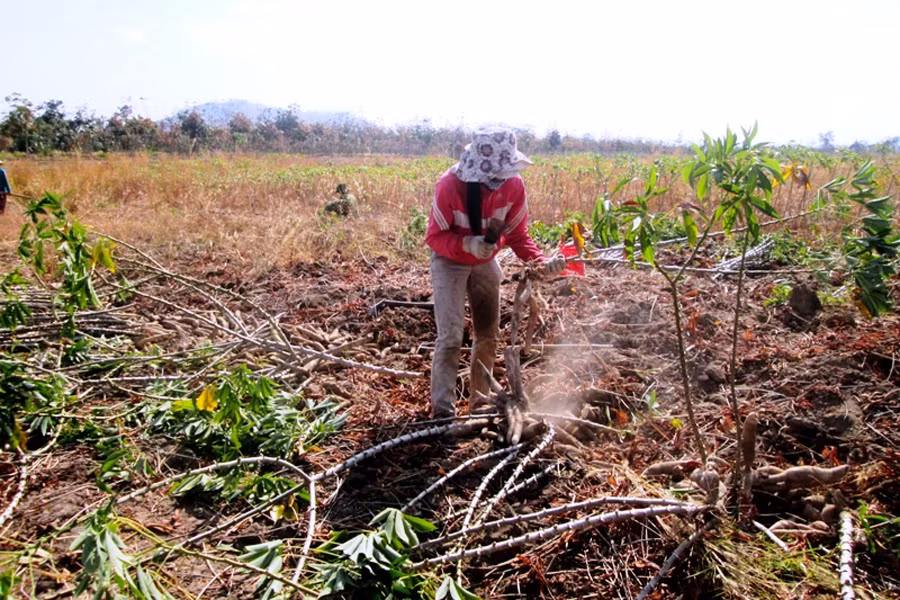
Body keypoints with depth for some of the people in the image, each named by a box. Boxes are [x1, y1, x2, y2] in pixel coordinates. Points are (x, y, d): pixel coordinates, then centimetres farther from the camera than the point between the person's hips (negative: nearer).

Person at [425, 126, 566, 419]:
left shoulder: (514, 185, -19)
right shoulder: (450, 185, -30)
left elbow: (518, 234, -9)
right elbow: (435, 237, -19)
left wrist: (542, 261, -25)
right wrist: (469, 244, -37)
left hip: (485, 263, 5)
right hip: (450, 263, -4)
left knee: (489, 334, 11)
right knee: (451, 336, -12)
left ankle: (480, 400, 28)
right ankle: (443, 408, -1)